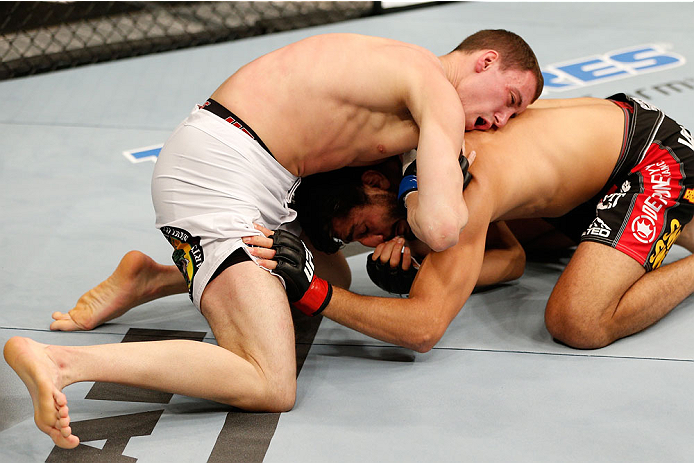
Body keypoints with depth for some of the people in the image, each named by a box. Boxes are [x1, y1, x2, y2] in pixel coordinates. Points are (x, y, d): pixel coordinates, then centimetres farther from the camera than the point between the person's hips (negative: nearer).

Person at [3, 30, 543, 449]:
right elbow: (441, 228, -21)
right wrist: (417, 206, 3)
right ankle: (57, 362, -27)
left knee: (330, 279, 32)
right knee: (271, 387, -18)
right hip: (219, 174, -10)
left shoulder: (401, 72, 21)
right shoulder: (440, 96, -7)